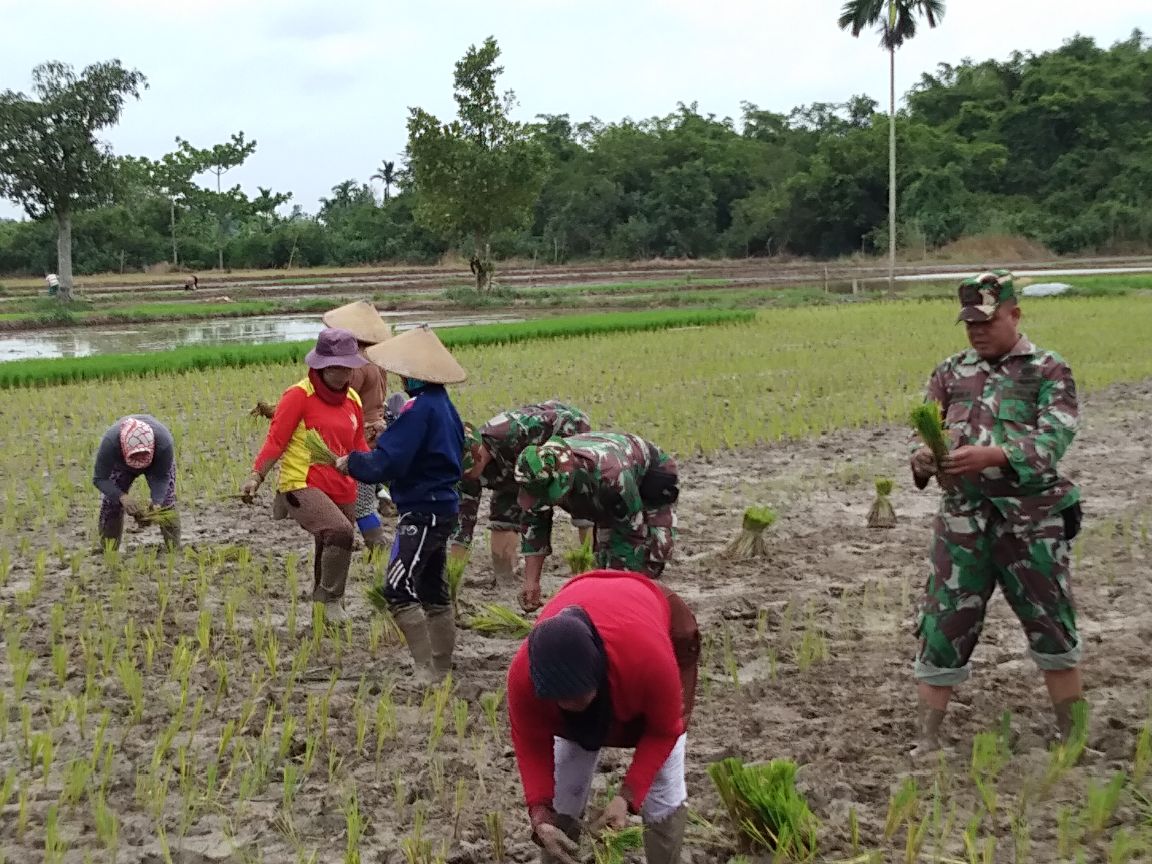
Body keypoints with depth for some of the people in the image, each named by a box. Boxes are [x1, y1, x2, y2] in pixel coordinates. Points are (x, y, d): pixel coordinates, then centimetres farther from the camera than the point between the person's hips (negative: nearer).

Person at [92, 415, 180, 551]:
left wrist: (156, 502, -42)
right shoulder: (110, 442, -42)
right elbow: (99, 479, -33)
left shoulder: (164, 442, -41)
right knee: (111, 501, -9)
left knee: (166, 503, -12)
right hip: (121, 463, 1)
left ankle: (174, 550, -3)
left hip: (158, 464, 0)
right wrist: (122, 497, -48)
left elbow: (162, 477, -26)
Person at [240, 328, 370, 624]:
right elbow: (276, 439, -9)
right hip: (301, 487, -7)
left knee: (331, 553, 15)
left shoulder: (352, 399, 12)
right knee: (340, 532, -29)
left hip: (343, 491, 7)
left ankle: (321, 608, 34)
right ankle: (331, 599, -14)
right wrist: (256, 475, -18)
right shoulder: (299, 395, -7)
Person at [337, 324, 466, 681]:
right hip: (443, 506, 10)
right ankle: (442, 668, 21)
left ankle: (425, 668, -10)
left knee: (398, 590, -10)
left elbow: (388, 462, -22)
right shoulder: (443, 404, 11)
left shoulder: (419, 408, -19)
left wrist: (352, 462, -4)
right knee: (433, 591, 15)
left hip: (422, 511, -10)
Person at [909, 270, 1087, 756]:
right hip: (962, 520, 3)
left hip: (1031, 520, -3)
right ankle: (927, 741, 14)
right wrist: (923, 459, -20)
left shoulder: (1048, 372, -1)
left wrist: (991, 455, -31)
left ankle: (1073, 739, 21)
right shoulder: (950, 374, 10)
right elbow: (928, 436, 6)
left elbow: (1055, 437, -15)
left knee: (1051, 628, 6)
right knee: (944, 627, 3)